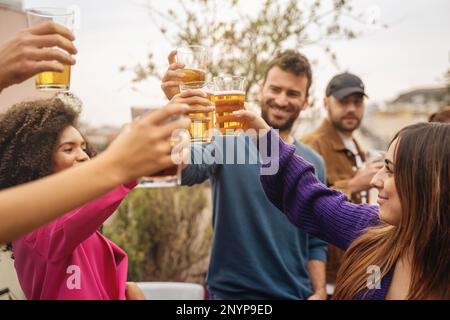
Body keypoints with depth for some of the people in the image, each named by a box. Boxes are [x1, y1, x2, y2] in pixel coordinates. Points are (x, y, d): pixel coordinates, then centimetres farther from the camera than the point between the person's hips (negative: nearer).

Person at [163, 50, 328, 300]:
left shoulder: (313, 163, 4)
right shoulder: (227, 141, -8)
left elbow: (316, 242, 8)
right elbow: (187, 171, -28)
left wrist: (319, 293, -1)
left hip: (296, 294, 4)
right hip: (232, 293, -3)